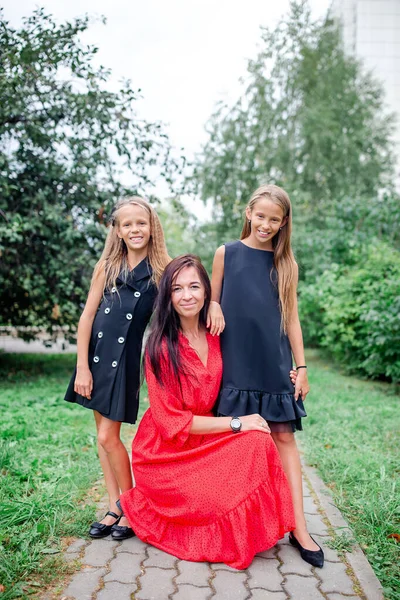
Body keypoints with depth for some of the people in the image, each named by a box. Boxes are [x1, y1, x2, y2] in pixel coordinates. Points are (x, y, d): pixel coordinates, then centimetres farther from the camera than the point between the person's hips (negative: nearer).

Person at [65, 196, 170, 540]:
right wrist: (82, 366, -3)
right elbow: (87, 315, 1)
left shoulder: (163, 268, -4)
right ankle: (115, 507, 23)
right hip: (96, 352, 4)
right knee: (103, 435, 9)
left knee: (108, 437, -3)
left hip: (128, 356, -4)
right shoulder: (107, 266, 2)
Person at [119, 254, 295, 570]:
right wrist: (236, 424, -18)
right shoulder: (161, 346, -17)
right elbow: (170, 421, -17)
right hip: (165, 452, -5)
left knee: (258, 442, -17)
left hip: (203, 442, 6)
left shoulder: (214, 338, 0)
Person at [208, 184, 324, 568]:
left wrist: (301, 367, 5)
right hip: (236, 364, -1)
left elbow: (291, 319, 8)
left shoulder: (286, 264, 7)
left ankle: (298, 528, 5)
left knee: (284, 436, 1)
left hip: (274, 365, 1)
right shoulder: (226, 253, 3)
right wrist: (214, 309, -13)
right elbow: (211, 301, 10)